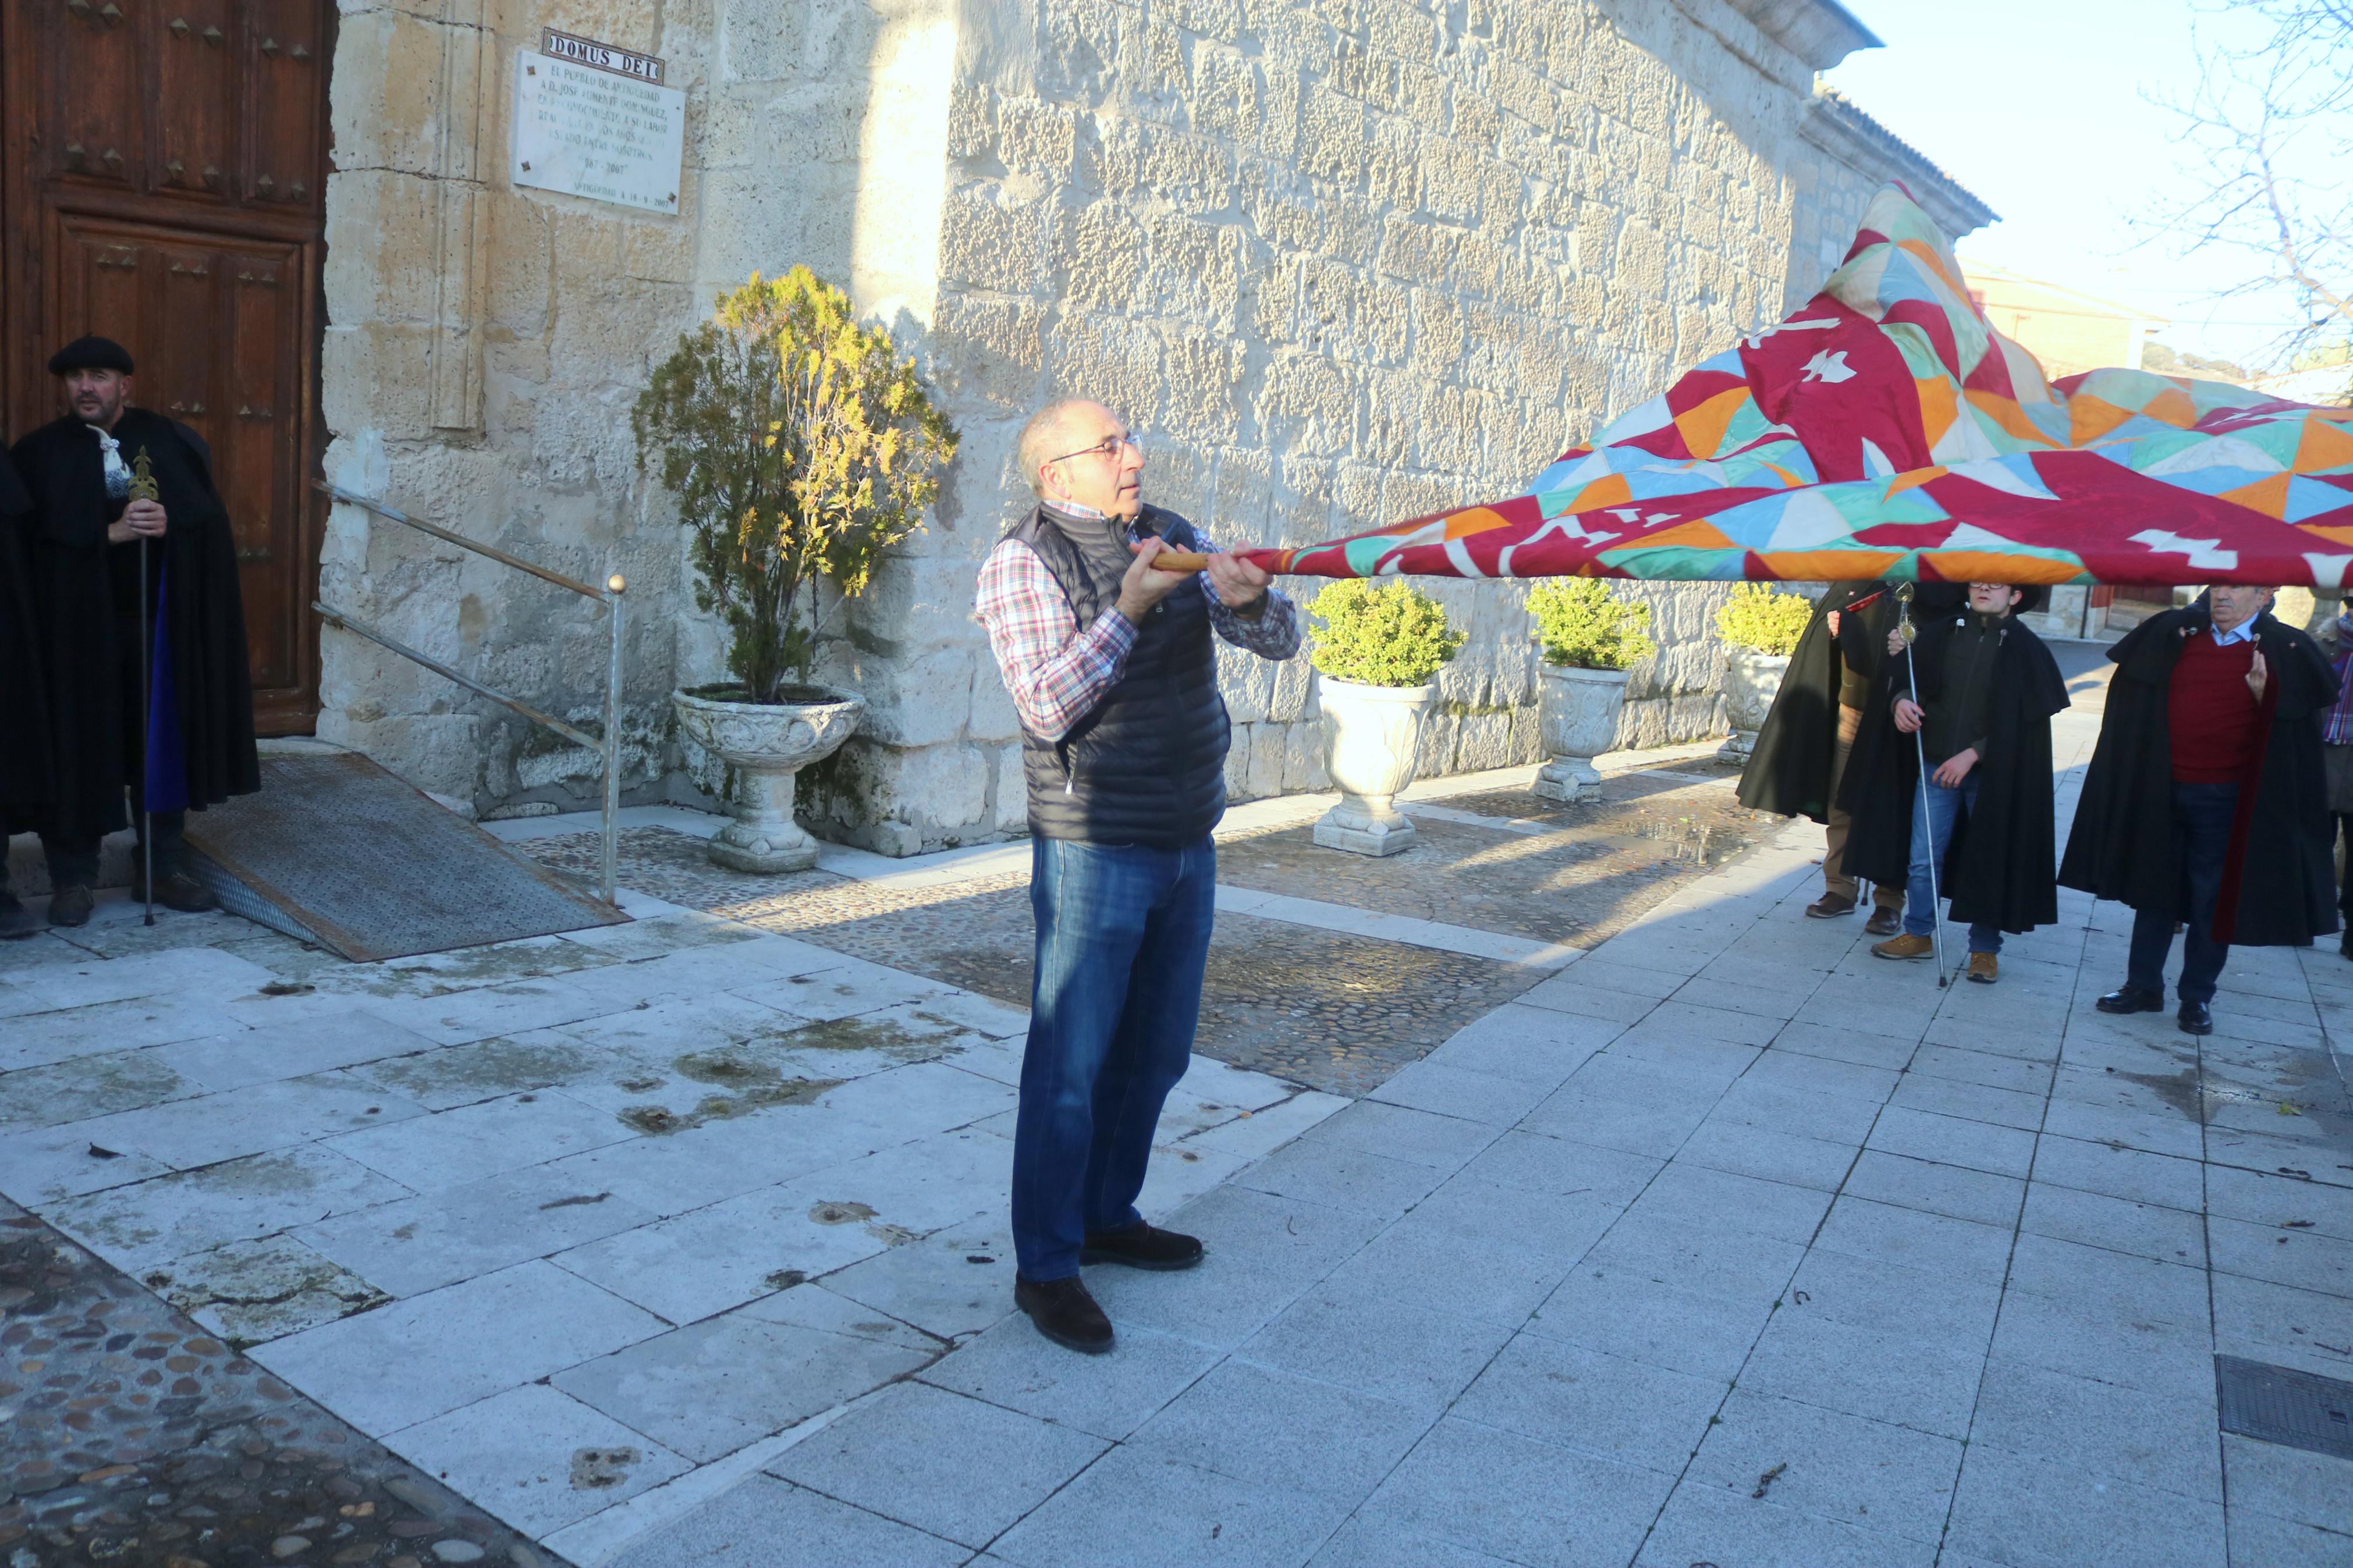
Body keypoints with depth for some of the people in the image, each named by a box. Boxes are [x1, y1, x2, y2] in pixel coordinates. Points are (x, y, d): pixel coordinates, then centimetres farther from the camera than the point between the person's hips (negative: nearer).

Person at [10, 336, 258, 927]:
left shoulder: (173, 442, 5)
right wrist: (113, 533, -20)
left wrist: (166, 521, -17)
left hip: (162, 619, 2)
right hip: (77, 622, -2)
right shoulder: (41, 453, 1)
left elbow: (207, 515, 2)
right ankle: (73, 876, 14)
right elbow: (42, 536, -8)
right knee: (77, 744, 3)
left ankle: (160, 868, 20)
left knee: (164, 740, 8)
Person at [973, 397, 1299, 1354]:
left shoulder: (1173, 539, 9)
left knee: (1154, 1053, 17)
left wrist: (1248, 598, -17)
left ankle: (1106, 1217, 33)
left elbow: (1279, 641, 5)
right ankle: (1045, 1269, 11)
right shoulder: (1024, 564, -10)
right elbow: (1047, 706, -20)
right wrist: (1129, 608, -26)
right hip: (1094, 851, -7)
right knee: (1070, 1065, -1)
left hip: (1188, 843, 7)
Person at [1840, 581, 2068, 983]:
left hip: (1993, 773, -2)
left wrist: (1973, 754, -15)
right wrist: (1901, 700, -18)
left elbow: (2025, 720, -7)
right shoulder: (1941, 632, 3)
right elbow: (1904, 676, 6)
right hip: (1936, 765, 2)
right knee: (1922, 857, 7)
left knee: (1990, 861, 6)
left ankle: (1984, 949, 19)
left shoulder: (2026, 649, -4)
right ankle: (1918, 934, 24)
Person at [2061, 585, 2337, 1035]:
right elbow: (2134, 691, 14)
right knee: (2154, 888, 12)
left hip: (2226, 798, -3)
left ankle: (2197, 997, 17)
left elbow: (2291, 732, -7)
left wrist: (2264, 695, -23)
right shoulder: (2175, 633, 2)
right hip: (2163, 790, 3)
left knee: (2212, 898, 5)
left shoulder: (2285, 652, -5)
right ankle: (2143, 985, 23)